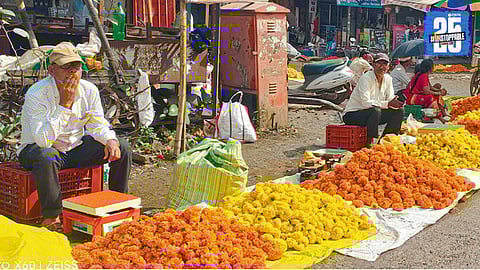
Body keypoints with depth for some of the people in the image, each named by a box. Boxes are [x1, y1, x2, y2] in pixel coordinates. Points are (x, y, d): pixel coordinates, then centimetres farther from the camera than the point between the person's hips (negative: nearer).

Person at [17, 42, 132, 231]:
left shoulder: (89, 90, -5)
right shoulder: (36, 95, -23)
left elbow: (97, 125, 4)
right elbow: (43, 140, -32)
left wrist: (110, 140, -20)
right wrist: (64, 104, -33)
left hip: (76, 148, 6)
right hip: (37, 149, -5)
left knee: (122, 148, -6)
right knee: (46, 157, -42)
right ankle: (51, 218, -26)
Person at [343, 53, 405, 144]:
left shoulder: (388, 79, 3)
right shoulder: (366, 78, -19)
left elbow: (390, 99, 2)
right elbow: (365, 102, -29)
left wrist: (396, 103, -23)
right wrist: (387, 104, -33)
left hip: (373, 113, 8)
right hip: (352, 114, -8)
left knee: (399, 111, -4)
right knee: (375, 110, -35)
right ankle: (370, 141, -23)